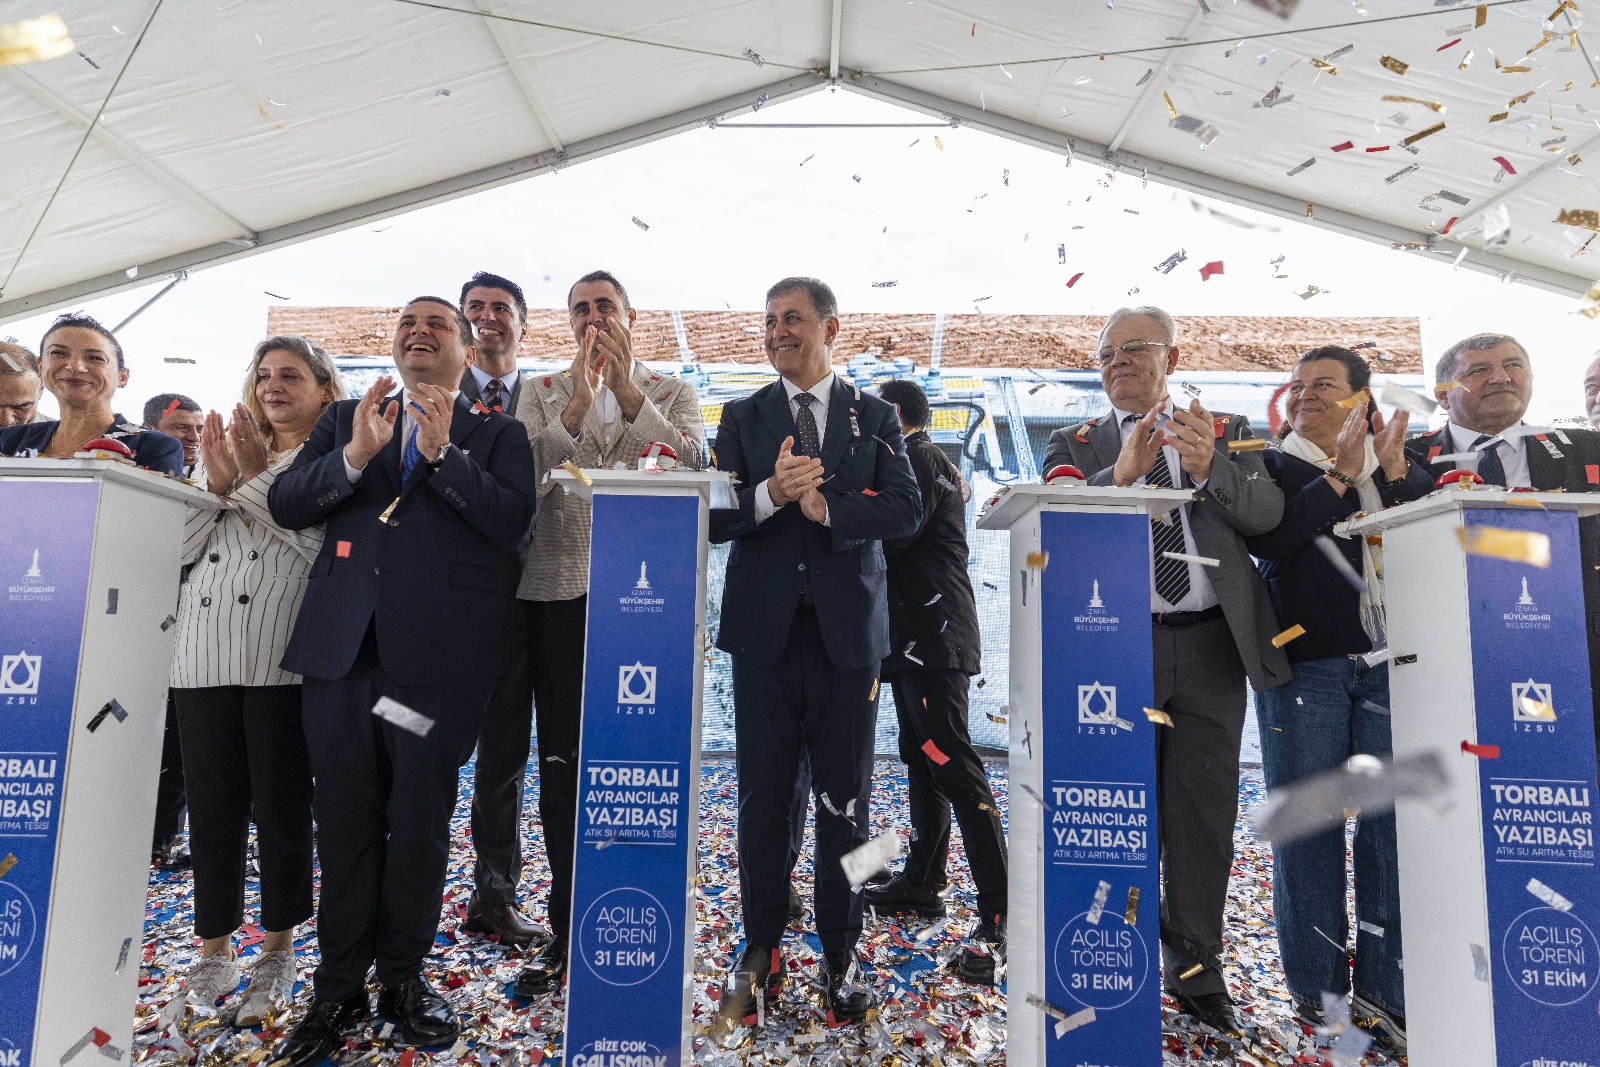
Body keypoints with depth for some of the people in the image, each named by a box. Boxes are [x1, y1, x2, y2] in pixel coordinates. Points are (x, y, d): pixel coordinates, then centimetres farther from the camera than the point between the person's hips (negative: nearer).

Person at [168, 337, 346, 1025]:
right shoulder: (231, 449, 20)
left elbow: (320, 537, -12)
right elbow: (184, 546, 11)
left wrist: (255, 477, -9)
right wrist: (218, 484, -4)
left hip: (283, 658, -4)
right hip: (204, 656, 5)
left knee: (281, 807, 3)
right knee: (213, 806, 9)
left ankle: (279, 951, 19)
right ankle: (215, 948, 25)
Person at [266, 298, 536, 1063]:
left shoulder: (494, 434, 7)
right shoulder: (345, 419, 16)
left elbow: (511, 521, -8)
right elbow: (284, 503, 5)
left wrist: (443, 452, -16)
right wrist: (354, 455, -11)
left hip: (438, 654, -2)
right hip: (342, 647, 3)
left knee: (420, 822, 8)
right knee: (344, 820, 9)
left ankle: (403, 976, 26)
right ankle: (339, 986, 24)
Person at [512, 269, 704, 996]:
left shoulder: (671, 392, 10)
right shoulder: (542, 392, 12)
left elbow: (690, 466, -10)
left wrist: (628, 390, -16)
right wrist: (578, 402, -15)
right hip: (559, 591, 1)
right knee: (560, 767, 7)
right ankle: (567, 932, 23)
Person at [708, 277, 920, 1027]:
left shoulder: (875, 417, 7)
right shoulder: (742, 418, 9)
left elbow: (906, 510, -6)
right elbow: (715, 516, -3)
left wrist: (825, 506, -16)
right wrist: (770, 494, -21)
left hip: (846, 630, 0)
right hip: (763, 629, 1)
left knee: (844, 800, 7)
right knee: (763, 796, 7)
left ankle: (840, 956, 23)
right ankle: (761, 950, 23)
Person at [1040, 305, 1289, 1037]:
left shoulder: (1227, 431, 10)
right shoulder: (1074, 446, 6)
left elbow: (1268, 512, -4)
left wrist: (1211, 468, -23)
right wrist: (1121, 475, -25)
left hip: (1212, 645, 2)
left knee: (1204, 809, 9)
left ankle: (1196, 969, 24)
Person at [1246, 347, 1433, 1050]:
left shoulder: (1406, 466, 17)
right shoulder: (1270, 466, 10)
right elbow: (1267, 539, -9)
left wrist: (1391, 469, -9)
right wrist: (1341, 474, -9)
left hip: (1394, 666, 2)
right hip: (1302, 667, -2)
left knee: (1398, 822, 2)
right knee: (1308, 824, 1)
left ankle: (1386, 986, 15)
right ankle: (1317, 989, 13)